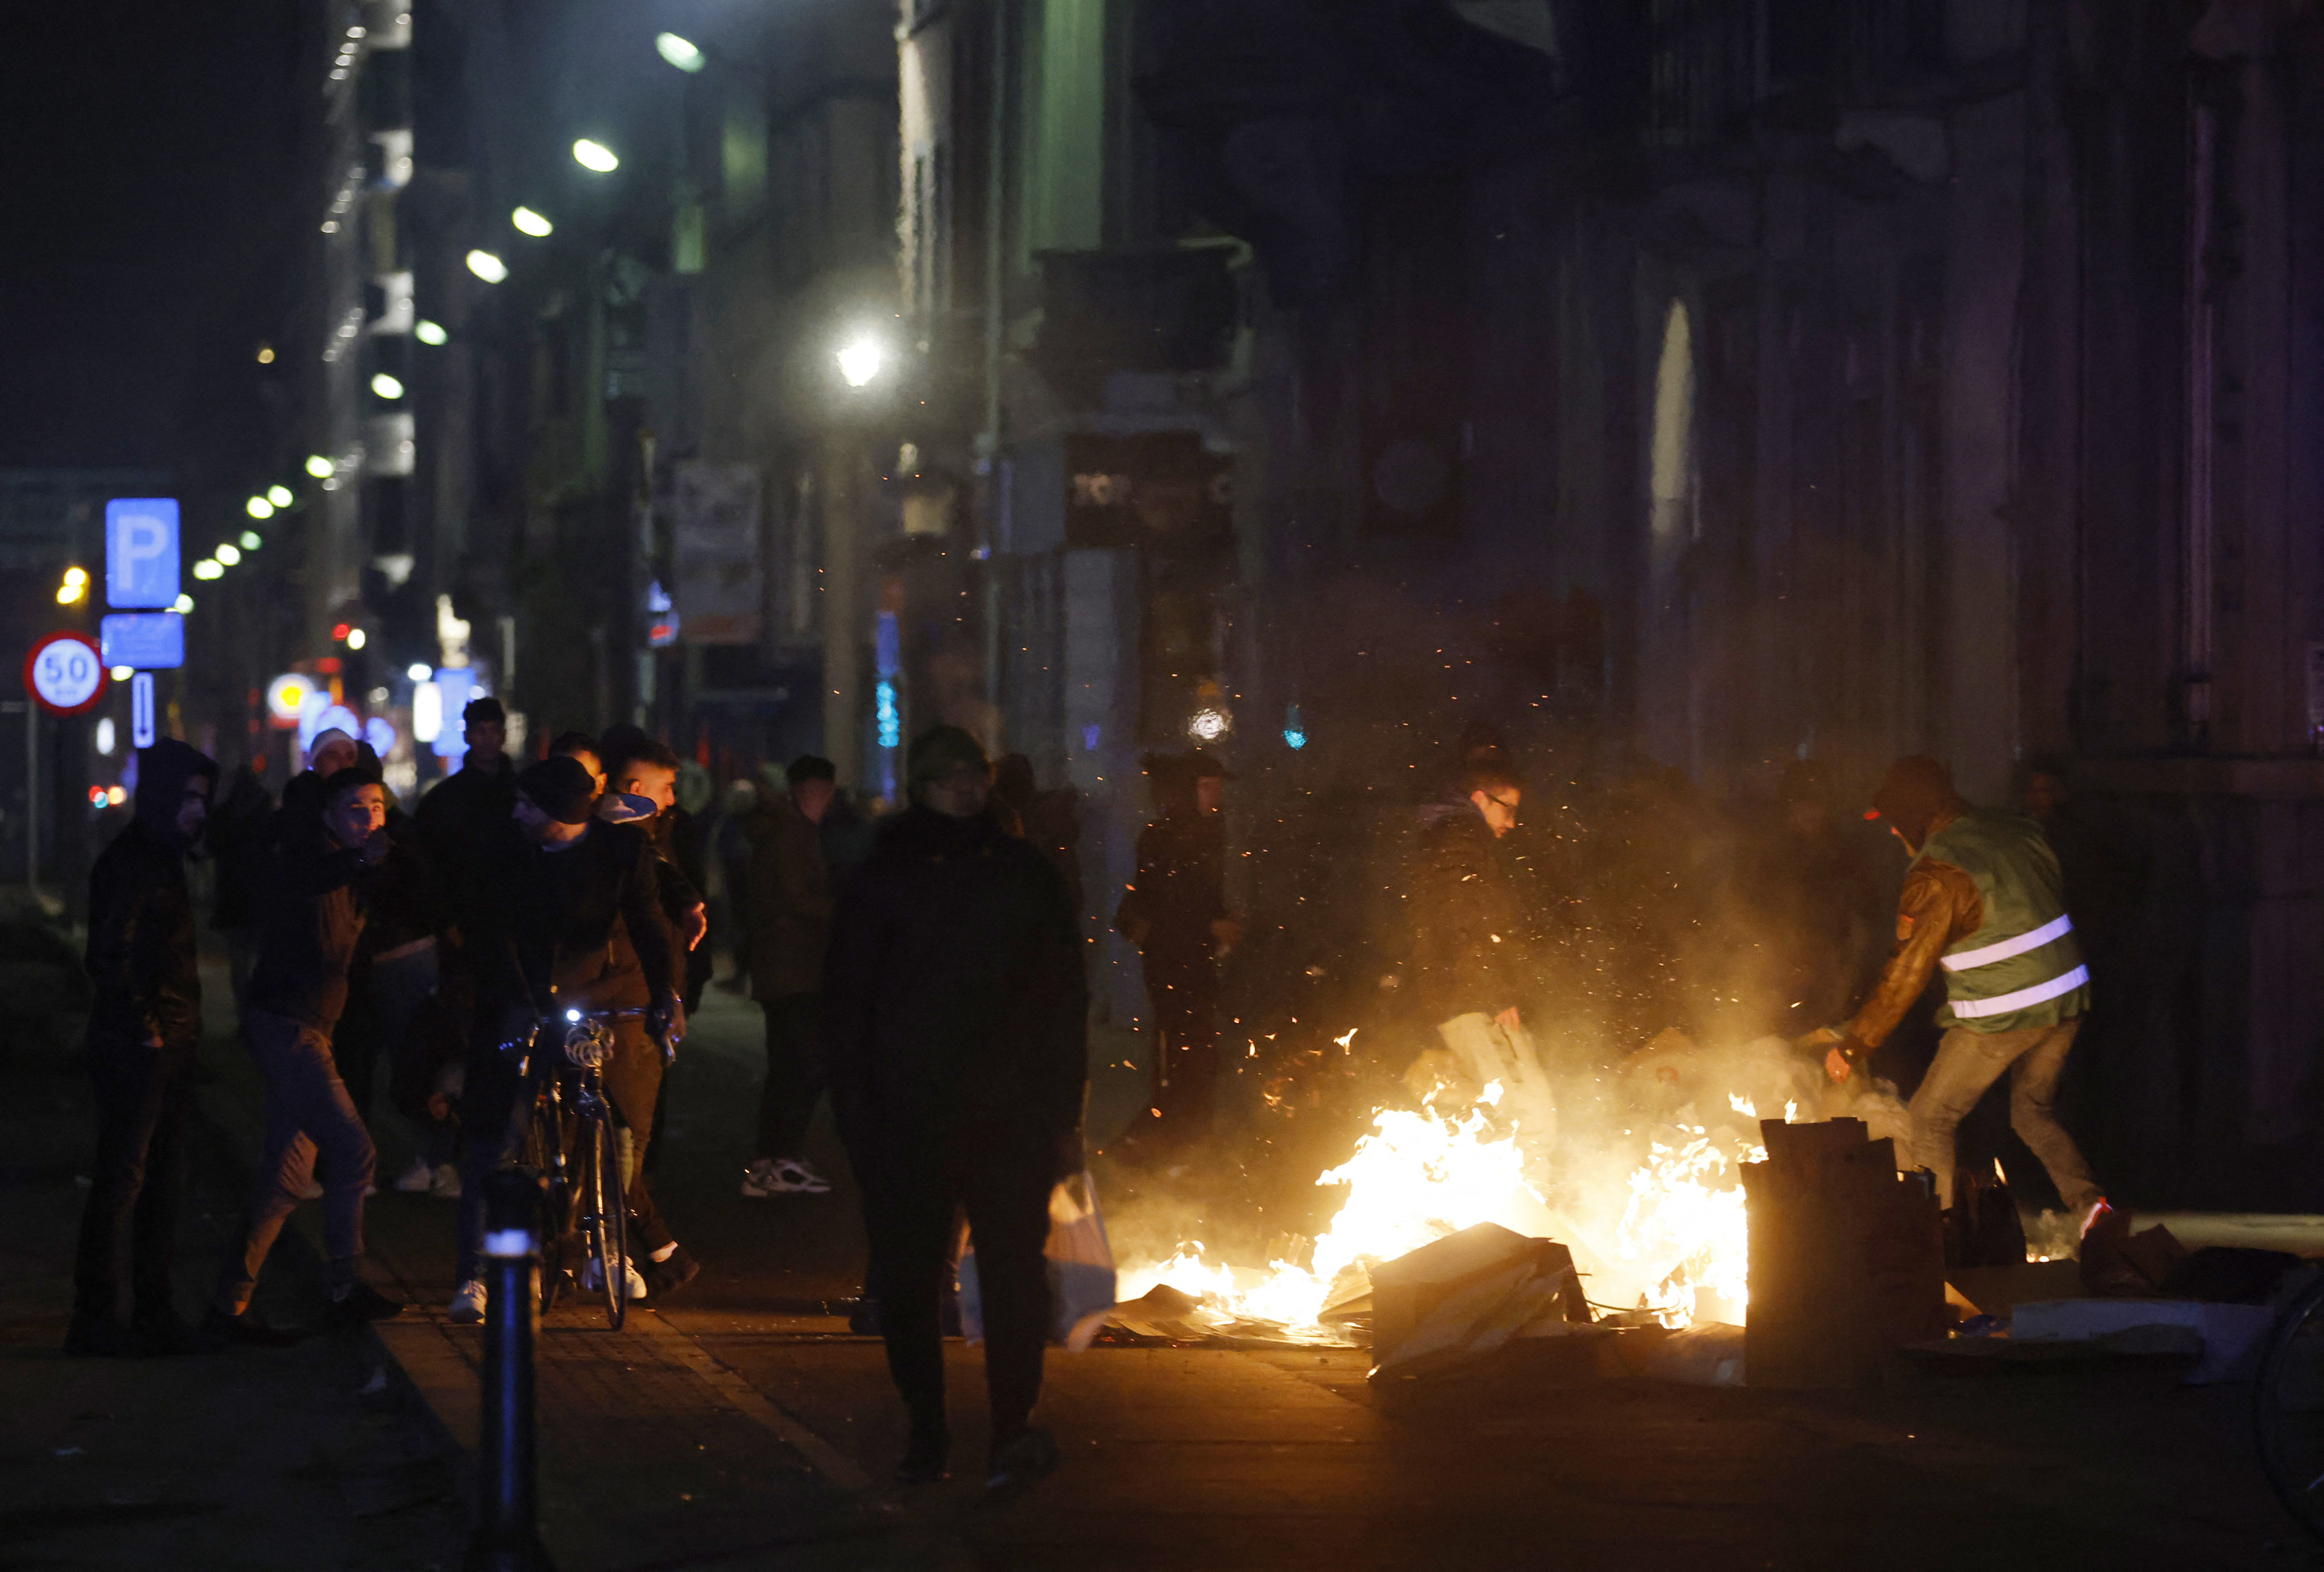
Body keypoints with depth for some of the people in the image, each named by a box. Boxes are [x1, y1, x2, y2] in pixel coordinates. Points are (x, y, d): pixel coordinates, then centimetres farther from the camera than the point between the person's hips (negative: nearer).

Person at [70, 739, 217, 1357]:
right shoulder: (127, 863, -13)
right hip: (135, 1050, -9)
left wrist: (180, 1032, 14)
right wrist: (142, 1027, -18)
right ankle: (96, 1317, -3)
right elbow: (110, 957, -19)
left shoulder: (163, 860, 16)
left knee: (164, 1181, 12)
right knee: (121, 1178, -6)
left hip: (170, 1048, 9)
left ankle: (153, 1311, 19)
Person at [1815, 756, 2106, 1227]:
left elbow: (1906, 974, -15)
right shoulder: (2021, 833, 6)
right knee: (2032, 1111, 23)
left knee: (1931, 1116, 8)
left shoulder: (1937, 874, -15)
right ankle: (2086, 1200, 5)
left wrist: (1852, 1046, -8)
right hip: (2065, 1003, 7)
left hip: (2001, 1019, -7)